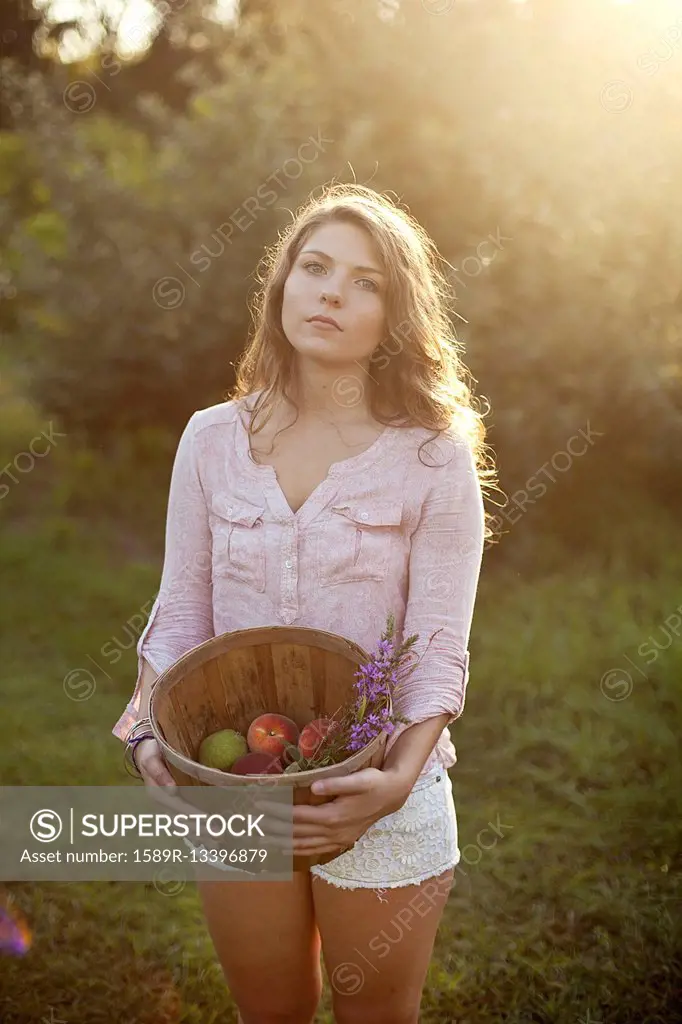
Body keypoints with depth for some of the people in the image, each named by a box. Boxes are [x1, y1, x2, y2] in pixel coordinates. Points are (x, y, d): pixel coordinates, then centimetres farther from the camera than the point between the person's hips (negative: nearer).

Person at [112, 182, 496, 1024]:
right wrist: (148, 727, -16)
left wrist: (400, 778, -28)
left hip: (378, 791, -2)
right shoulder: (212, 439, -2)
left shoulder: (434, 457, -10)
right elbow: (180, 611, 1)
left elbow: (439, 651, -13)